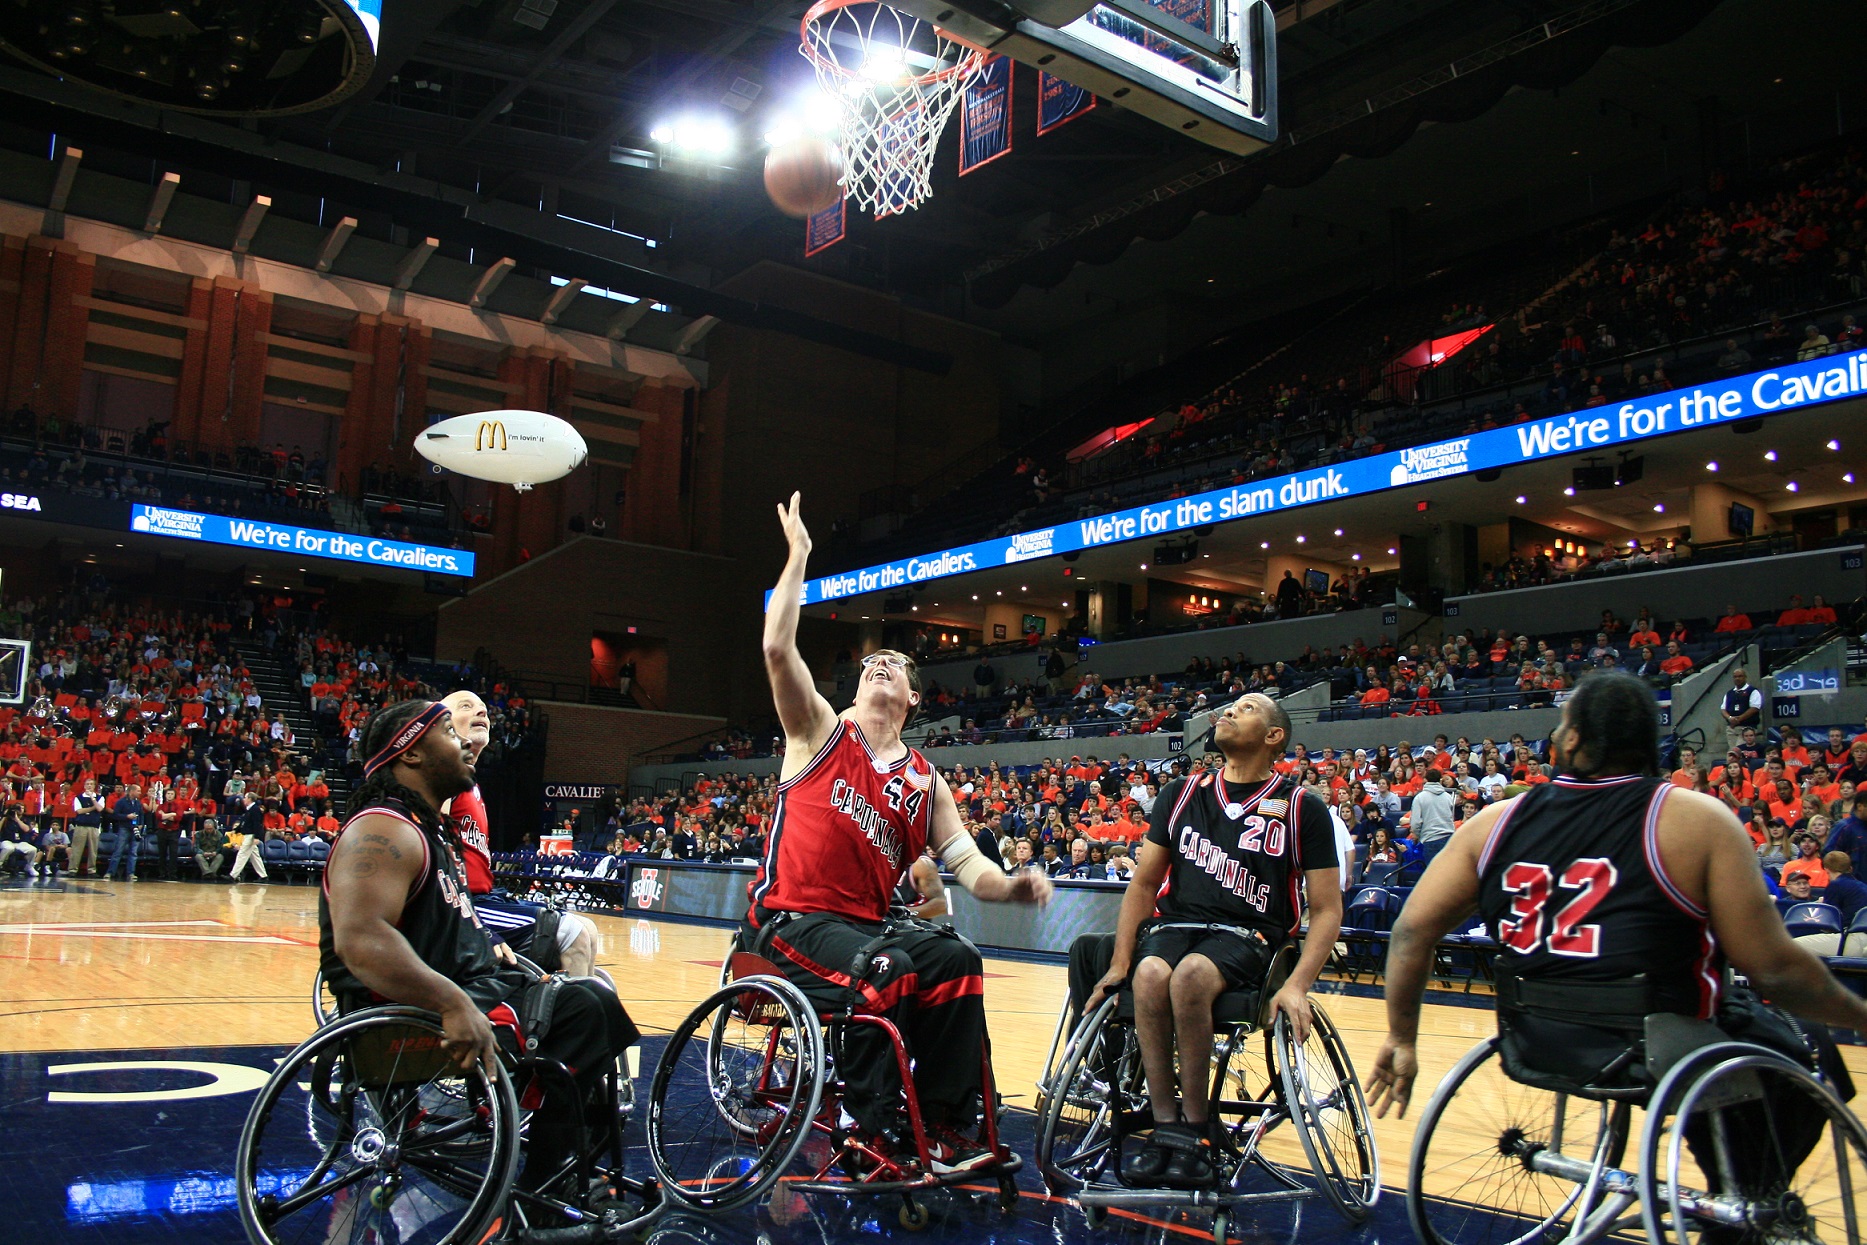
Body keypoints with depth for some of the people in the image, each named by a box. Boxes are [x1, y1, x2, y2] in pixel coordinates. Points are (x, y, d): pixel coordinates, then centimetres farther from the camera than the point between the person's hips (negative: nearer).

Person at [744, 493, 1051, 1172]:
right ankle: (874, 1129, -14)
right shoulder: (821, 730, 5)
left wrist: (1014, 886, -16)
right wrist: (798, 554, -8)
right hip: (790, 919, -4)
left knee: (956, 960, -19)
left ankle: (946, 1125, -10)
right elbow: (778, 649, -10)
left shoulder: (925, 782, 14)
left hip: (865, 924, 4)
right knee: (888, 970, -30)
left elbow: (968, 865, 6)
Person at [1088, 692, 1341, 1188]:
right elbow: (1144, 883, 11)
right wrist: (1120, 963, -1)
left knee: (1190, 975, -35)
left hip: (1247, 936, -3)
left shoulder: (1304, 809, 1)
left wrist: (1297, 986, -14)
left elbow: (1327, 910, 1)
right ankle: (1166, 1126, -24)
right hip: (1175, 923, 3)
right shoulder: (1182, 794, 10)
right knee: (1150, 976, -32)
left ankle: (1194, 1125, -21)